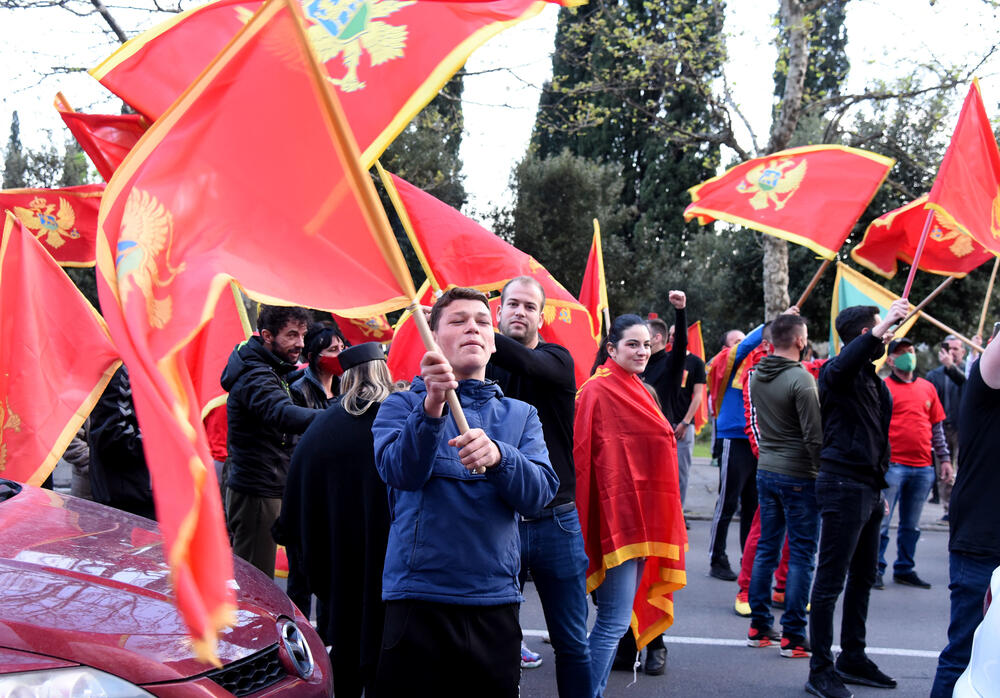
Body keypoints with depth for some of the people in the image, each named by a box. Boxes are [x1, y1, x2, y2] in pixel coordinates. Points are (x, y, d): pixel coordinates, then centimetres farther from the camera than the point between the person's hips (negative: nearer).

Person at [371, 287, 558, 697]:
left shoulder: (521, 416, 12)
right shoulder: (402, 405, 5)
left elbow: (540, 493, -3)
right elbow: (401, 472, -14)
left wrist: (497, 455, -23)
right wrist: (432, 406, -30)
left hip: (496, 602, 3)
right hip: (417, 599, -2)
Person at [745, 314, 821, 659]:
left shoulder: (757, 375, 5)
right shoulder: (801, 379, -17)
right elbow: (814, 436, -17)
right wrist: (824, 472, -9)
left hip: (765, 471, 7)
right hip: (799, 475, -7)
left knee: (766, 548, 14)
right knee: (801, 555, 1)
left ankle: (758, 627, 19)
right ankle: (794, 636, 4)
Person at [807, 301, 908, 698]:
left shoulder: (871, 378, 18)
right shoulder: (838, 372, -11)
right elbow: (840, 367, -38)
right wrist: (880, 329, -45)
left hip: (868, 489, 10)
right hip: (843, 486, -10)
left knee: (863, 576, 17)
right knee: (830, 581, -4)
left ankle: (853, 658, 29)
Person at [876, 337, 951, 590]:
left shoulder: (927, 387, 14)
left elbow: (937, 426, 18)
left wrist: (944, 458, 13)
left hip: (923, 467, 5)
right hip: (892, 464, -5)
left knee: (911, 525, 12)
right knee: (881, 521, -4)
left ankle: (905, 569, 21)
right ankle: (875, 568, 6)